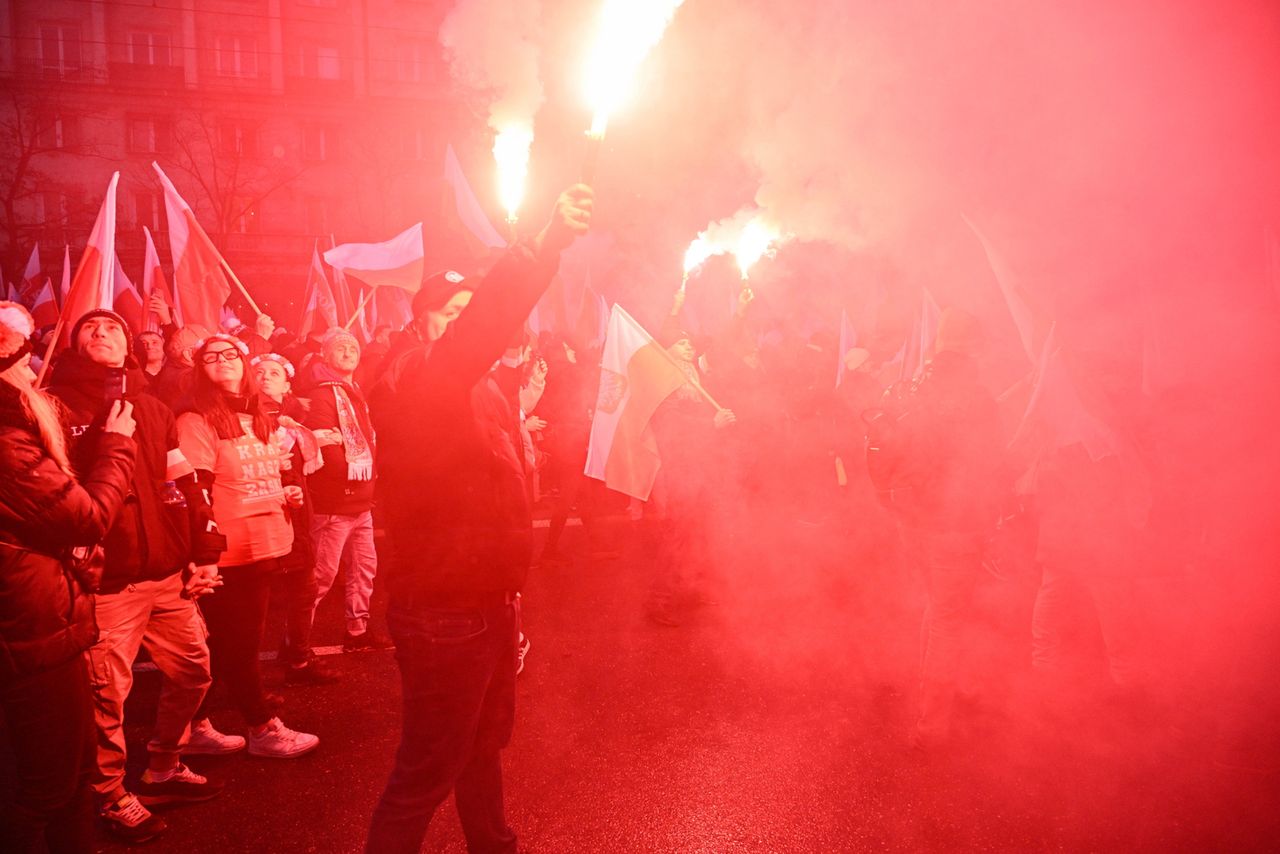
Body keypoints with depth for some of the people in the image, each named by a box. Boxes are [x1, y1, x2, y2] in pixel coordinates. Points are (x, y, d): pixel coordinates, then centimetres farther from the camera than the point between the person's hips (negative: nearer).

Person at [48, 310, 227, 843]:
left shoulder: (152, 409, 14)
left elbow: (185, 484, 13)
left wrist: (205, 550, 8)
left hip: (169, 574, 6)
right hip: (107, 581, -5)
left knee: (193, 670, 13)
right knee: (109, 693, 1)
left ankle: (163, 771, 35)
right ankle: (111, 798, 23)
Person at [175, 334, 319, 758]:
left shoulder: (260, 419, 15)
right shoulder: (196, 421, -9)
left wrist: (291, 490, 6)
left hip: (263, 546, 8)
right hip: (226, 553, -8)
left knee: (226, 643, 15)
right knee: (239, 644, 3)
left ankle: (196, 724, 27)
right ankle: (263, 730, 14)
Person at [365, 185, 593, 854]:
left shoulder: (479, 391, 13)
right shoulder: (419, 383, -18)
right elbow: (479, 330, -37)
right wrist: (544, 246, -44)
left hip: (488, 602, 10)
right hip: (443, 615, -10)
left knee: (486, 742, 27)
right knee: (426, 772, 1)